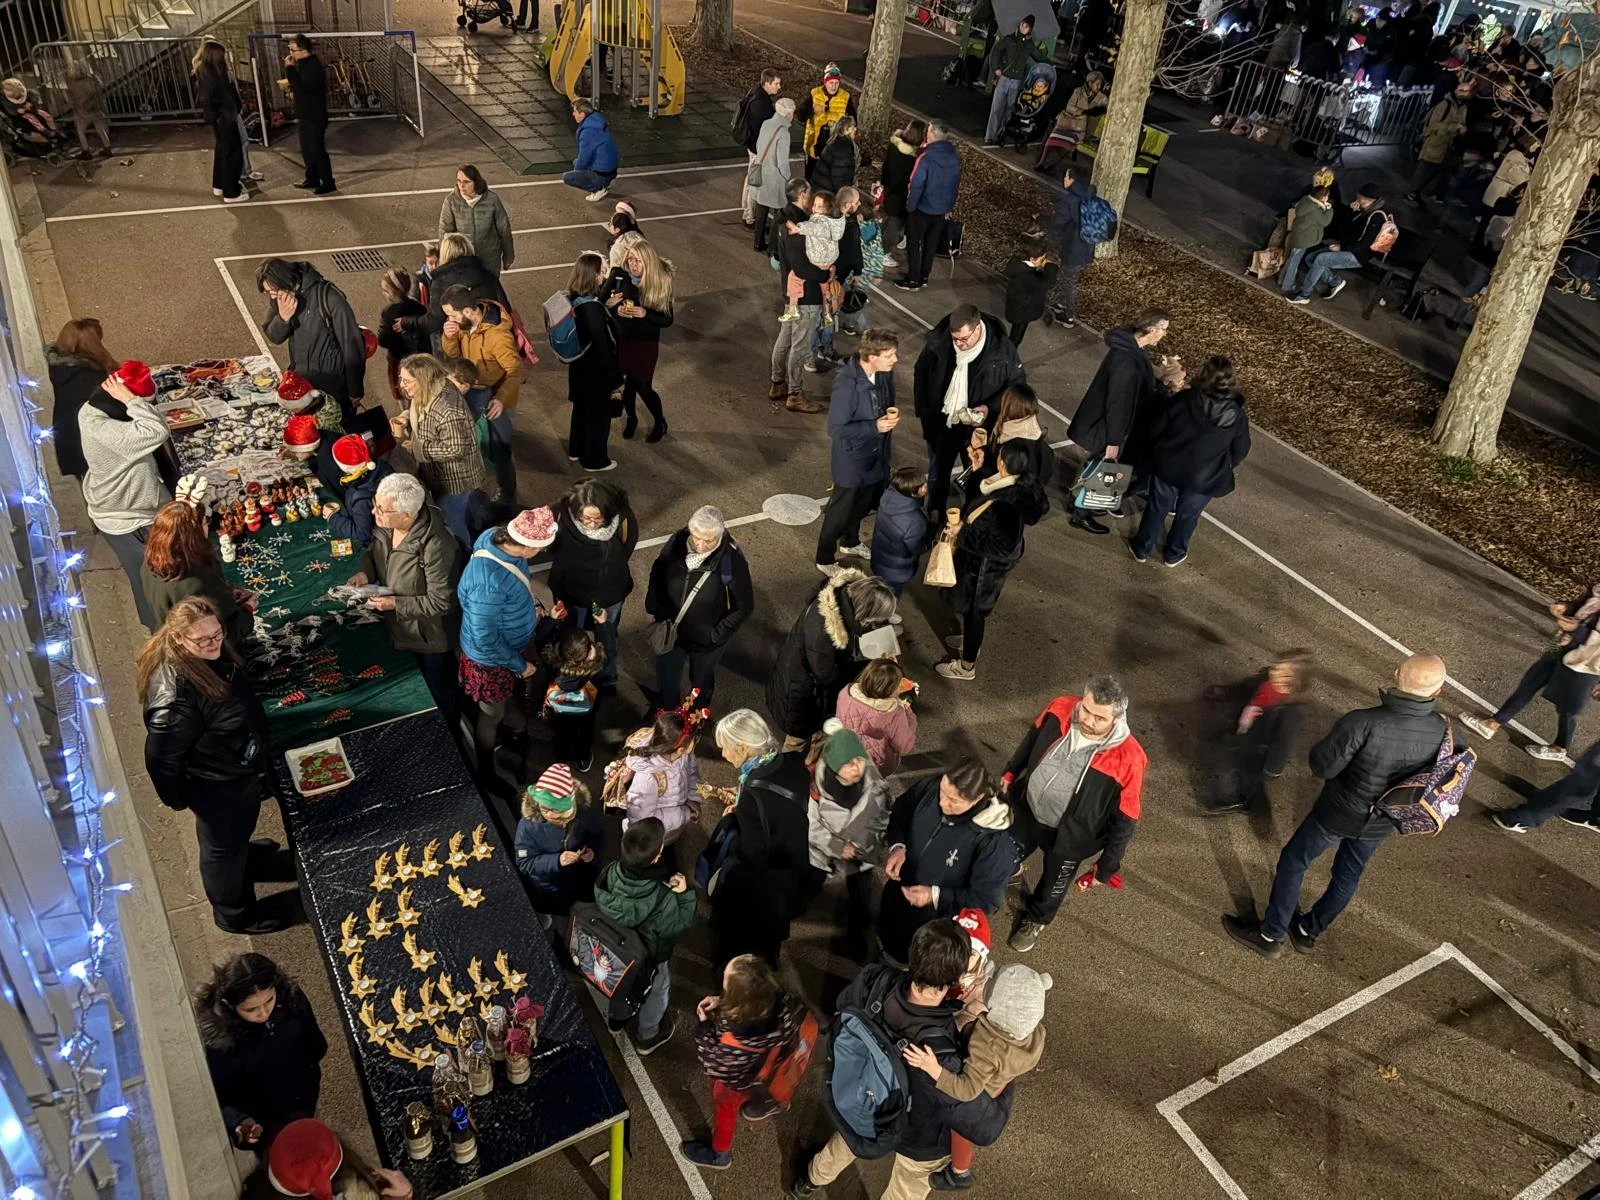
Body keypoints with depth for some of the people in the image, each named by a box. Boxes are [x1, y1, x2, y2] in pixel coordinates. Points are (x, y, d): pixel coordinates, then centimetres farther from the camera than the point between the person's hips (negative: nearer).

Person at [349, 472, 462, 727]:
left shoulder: (436, 548, -39)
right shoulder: (385, 525, -16)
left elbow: (441, 602, -29)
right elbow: (373, 549, 7)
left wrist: (395, 604, -27)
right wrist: (364, 571, -12)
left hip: (430, 637, -7)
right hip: (399, 628, 7)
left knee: (440, 692, 19)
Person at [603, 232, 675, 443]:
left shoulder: (660, 282, -16)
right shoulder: (618, 275, -13)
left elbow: (667, 319, -12)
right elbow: (600, 300, -4)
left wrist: (645, 313, -29)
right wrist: (615, 308, -25)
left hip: (646, 343, -2)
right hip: (621, 339, 2)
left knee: (643, 386, 4)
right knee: (626, 382, 14)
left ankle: (660, 422, 32)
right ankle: (631, 419, 43)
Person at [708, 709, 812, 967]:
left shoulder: (754, 794, -37)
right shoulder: (793, 763, -15)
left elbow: (753, 855, -27)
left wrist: (731, 819, -14)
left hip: (757, 892, -7)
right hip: (791, 873, 7)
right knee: (768, 941, 34)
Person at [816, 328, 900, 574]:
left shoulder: (884, 373, -10)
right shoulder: (847, 385, -33)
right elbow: (835, 430, -26)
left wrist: (892, 414, -13)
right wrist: (875, 426, -29)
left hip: (877, 455, 7)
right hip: (852, 461, -7)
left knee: (864, 505, 28)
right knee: (840, 512, 14)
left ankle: (851, 541, 55)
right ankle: (825, 559, 36)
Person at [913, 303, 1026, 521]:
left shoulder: (1001, 348, -26)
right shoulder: (938, 340, -20)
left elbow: (1017, 383, -10)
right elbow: (921, 372, -1)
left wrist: (990, 407, -24)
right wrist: (923, 411, -3)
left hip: (977, 426, -2)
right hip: (941, 422, 2)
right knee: (937, 473, 24)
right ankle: (934, 516, 50)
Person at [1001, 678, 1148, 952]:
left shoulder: (1127, 758, -33)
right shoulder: (1061, 709, -24)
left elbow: (1125, 820, -20)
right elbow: (1032, 739, 0)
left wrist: (1107, 866, -12)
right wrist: (1011, 772, 12)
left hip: (1069, 836, -2)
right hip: (1025, 810, 2)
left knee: (1054, 882, 27)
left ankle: (1035, 918, 59)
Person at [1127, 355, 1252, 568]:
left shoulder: (1184, 400, -19)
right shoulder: (1237, 416, -17)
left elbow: (1157, 429, -9)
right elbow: (1240, 451, -3)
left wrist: (1158, 454, 10)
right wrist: (1223, 469, 16)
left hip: (1168, 467, 0)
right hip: (1204, 479, 0)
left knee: (1157, 508, 23)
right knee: (1187, 515, 24)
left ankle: (1142, 548, 39)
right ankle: (1174, 554, 43)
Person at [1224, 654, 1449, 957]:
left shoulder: (1363, 723, -36)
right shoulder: (1441, 731, -20)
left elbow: (1322, 767, -25)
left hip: (1338, 814, -5)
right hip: (1381, 823, 5)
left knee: (1293, 863, 18)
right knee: (1348, 875, 27)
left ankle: (1270, 935, 32)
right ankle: (1309, 932, 47)